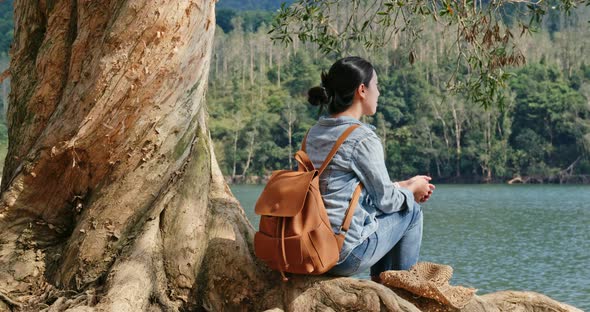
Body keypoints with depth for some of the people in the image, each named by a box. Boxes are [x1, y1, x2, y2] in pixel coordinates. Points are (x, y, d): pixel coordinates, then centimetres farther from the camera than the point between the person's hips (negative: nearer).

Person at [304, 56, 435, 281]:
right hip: (347, 256, -8)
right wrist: (412, 190, 13)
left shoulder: (315, 132, 9)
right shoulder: (363, 139, -16)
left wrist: (404, 185, 22)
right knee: (411, 210, 14)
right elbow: (386, 199, -7)